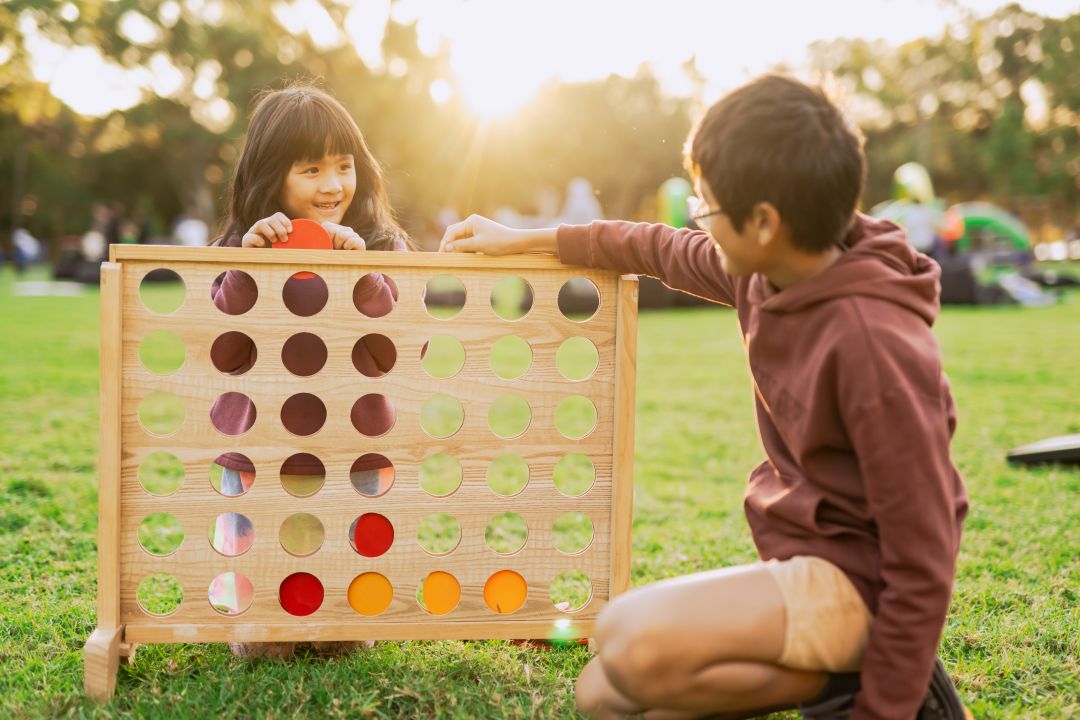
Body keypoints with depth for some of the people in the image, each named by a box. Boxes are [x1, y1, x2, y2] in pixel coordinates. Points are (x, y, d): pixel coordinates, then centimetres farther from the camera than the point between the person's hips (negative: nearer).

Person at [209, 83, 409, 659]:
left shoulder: (383, 247, -1)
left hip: (356, 464, 0)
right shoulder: (244, 247, 1)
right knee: (258, 642, 5)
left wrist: (362, 273, -21)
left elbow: (404, 356, -11)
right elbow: (219, 355, -7)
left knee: (350, 631, 5)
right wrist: (247, 268, -18)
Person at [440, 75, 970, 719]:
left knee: (639, 647, -29)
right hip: (798, 558, 9)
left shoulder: (872, 341, -26)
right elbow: (662, 249, 21)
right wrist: (523, 241, 27)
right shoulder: (767, 275, -1)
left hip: (853, 580, -9)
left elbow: (924, 556, -23)